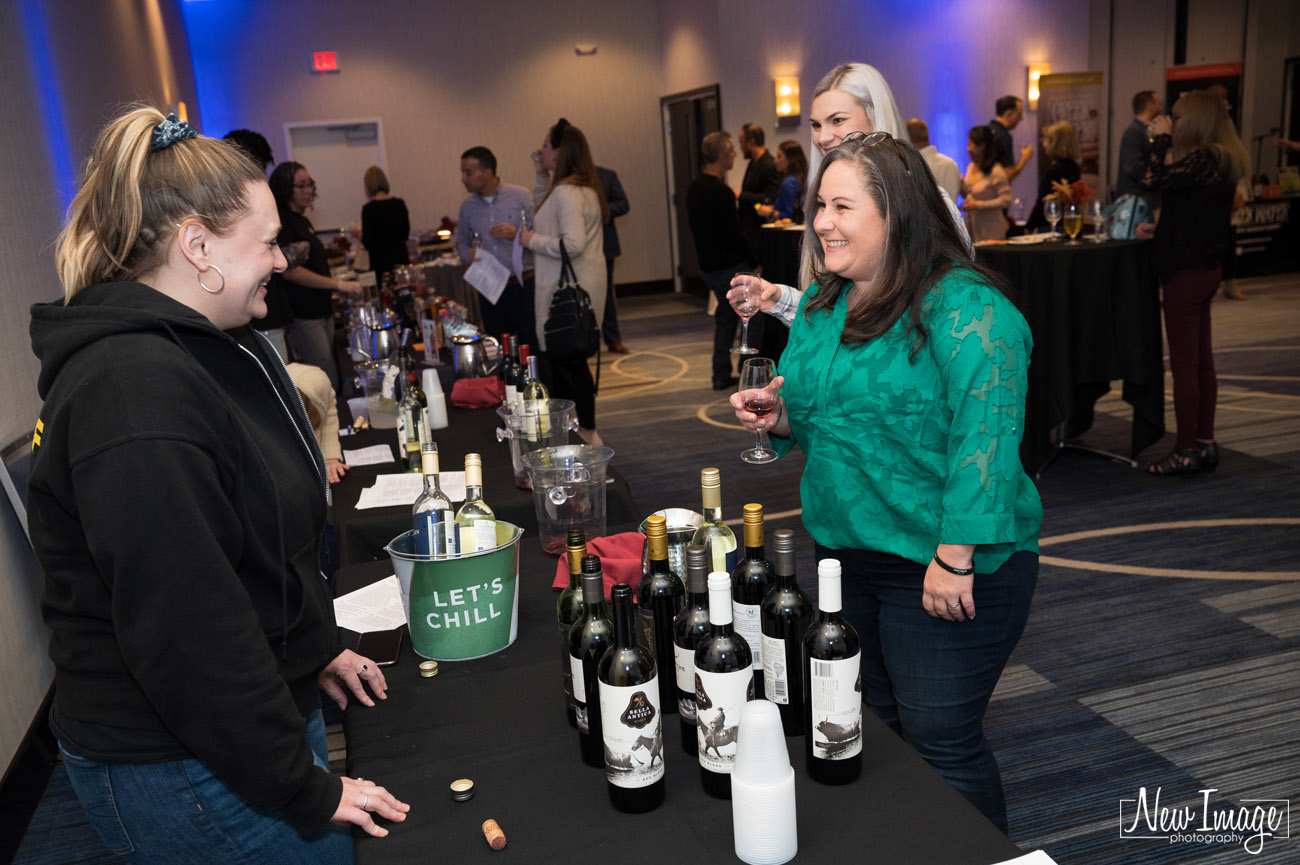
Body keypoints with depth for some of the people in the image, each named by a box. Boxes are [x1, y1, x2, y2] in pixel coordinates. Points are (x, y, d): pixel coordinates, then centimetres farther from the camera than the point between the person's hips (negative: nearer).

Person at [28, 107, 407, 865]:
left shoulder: (211, 346, 6)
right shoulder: (132, 395, -26)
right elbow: (185, 630, -27)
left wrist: (315, 647, 17)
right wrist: (306, 792, -19)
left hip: (262, 703, 9)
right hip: (186, 769, -9)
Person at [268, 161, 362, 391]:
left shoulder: (302, 221, 17)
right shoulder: (281, 222, -11)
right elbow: (290, 271, -19)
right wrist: (338, 284, -19)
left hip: (322, 311, 9)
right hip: (302, 316, -9)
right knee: (329, 386, -12)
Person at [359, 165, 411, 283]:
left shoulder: (368, 208, -12)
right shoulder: (400, 204, 2)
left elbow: (368, 242, -11)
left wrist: (359, 235, 9)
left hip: (381, 261, -5)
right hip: (402, 259, 5)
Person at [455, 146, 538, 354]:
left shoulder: (520, 196, -2)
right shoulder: (467, 207, 11)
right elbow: (461, 242, 21)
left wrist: (517, 234, -19)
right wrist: (468, 253, -1)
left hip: (523, 288, -4)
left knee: (534, 350, -4)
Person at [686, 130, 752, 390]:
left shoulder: (694, 188, 9)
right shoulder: (720, 191, -20)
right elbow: (734, 234, -19)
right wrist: (753, 261, -9)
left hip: (708, 265, 9)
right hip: (730, 266, -9)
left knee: (725, 318, 18)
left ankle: (722, 376, 20)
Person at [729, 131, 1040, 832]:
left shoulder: (964, 309, -18)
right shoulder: (820, 304, 8)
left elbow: (984, 438, -24)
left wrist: (955, 559, -26)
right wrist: (779, 417, -1)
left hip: (944, 567, -7)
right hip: (844, 552, 8)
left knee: (940, 745, 2)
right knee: (877, 727, 21)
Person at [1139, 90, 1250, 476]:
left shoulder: (1205, 157, -17)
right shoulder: (1221, 158, 13)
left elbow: (1154, 179, -23)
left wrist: (1161, 138, -12)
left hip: (1187, 270, -10)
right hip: (1204, 266, 10)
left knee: (1184, 362, -5)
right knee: (1202, 360, 14)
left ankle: (1186, 451, 1)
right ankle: (1204, 443, 22)